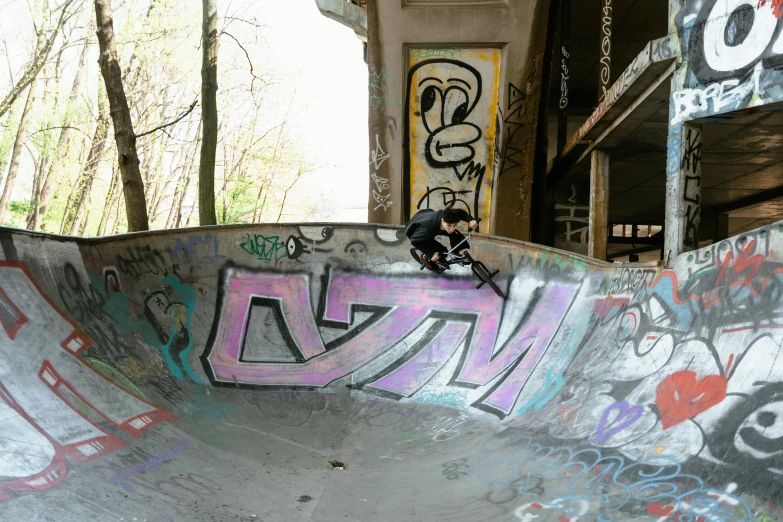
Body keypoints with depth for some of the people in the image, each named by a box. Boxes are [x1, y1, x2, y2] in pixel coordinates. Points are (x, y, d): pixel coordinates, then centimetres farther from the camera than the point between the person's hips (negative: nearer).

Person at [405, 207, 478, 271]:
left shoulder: (447, 215, -30)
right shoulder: (429, 228, -46)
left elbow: (461, 213, -7)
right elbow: (414, 240, -31)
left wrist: (471, 220, -27)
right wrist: (431, 254, -33)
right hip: (414, 231, -6)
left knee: (456, 234, -9)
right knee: (442, 251, -20)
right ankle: (426, 258, 10)